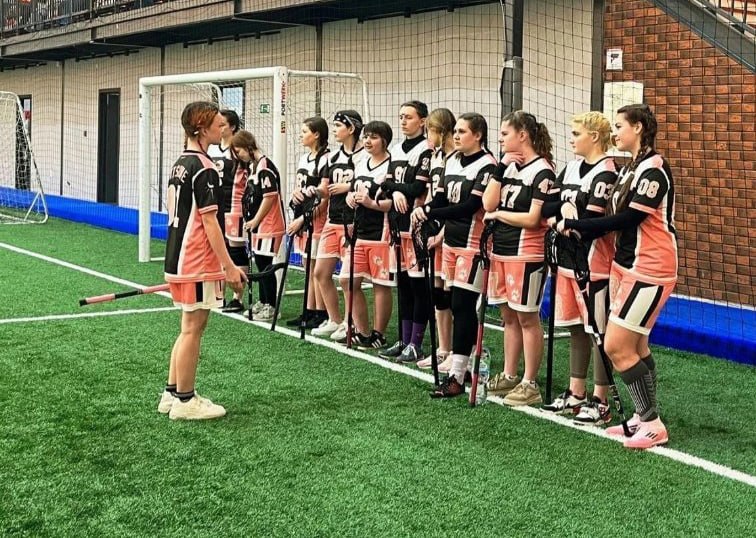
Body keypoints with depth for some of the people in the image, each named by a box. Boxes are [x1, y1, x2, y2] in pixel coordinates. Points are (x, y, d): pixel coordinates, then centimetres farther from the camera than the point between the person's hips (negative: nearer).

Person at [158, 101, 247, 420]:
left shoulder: (180, 164, 13)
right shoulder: (204, 169, -16)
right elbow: (209, 222, -19)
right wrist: (229, 267, -17)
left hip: (178, 259, 9)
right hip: (197, 263, -9)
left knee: (189, 328, 18)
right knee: (193, 329, -1)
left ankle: (172, 394, 22)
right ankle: (185, 402, 7)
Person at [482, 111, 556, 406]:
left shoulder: (542, 171, -11)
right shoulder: (508, 167, 12)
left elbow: (532, 219, -17)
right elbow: (488, 204, 1)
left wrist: (497, 214, -7)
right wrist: (501, 168, -4)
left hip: (526, 254, -8)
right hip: (500, 250, 8)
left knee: (527, 317, 0)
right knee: (508, 316, 14)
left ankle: (529, 384, 7)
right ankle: (509, 376, 24)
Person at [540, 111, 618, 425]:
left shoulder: (606, 174, -14)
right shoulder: (571, 167, 12)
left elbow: (591, 222, -21)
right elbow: (547, 206, 7)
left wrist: (559, 222, -9)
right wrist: (564, 207, -13)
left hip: (593, 264, -8)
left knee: (598, 331, 0)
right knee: (576, 329, 15)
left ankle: (600, 402, 8)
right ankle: (575, 395, 26)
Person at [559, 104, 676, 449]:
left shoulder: (653, 169, -16)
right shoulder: (630, 168, 13)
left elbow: (626, 219, -20)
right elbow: (617, 218, 9)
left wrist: (572, 225, -14)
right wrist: (580, 231, -8)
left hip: (649, 271, -9)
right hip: (625, 265, 9)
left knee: (617, 347, -9)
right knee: (635, 347, 11)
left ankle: (653, 424, 0)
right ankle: (643, 417, 19)